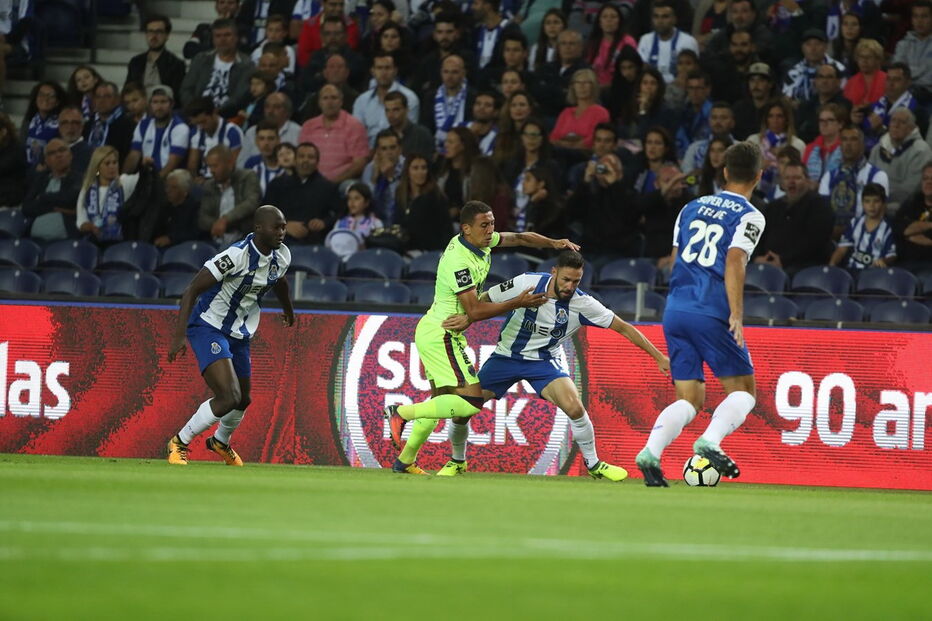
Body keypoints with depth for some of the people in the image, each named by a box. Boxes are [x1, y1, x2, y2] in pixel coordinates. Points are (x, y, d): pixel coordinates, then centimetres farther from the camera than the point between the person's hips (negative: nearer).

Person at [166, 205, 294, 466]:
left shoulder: (282, 257, -2)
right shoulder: (237, 255, -26)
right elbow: (192, 290, -25)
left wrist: (288, 310, 43)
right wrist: (178, 335, -31)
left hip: (239, 334, 8)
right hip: (208, 327, -8)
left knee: (242, 400, 18)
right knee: (229, 396, -21)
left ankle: (221, 442, 50)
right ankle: (179, 443, -3)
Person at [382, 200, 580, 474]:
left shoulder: (481, 241, 2)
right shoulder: (460, 262, -25)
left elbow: (519, 238, 16)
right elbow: (475, 311, -25)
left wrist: (553, 243, 2)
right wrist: (517, 303, -23)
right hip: (441, 336, -10)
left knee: (441, 401, 21)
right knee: (472, 400, -16)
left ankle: (405, 461, 28)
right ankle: (402, 413, -10)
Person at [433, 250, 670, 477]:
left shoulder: (582, 304, -18)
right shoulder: (527, 283, -20)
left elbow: (624, 328, -11)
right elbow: (485, 300, -6)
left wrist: (659, 357, -12)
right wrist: (467, 319, -25)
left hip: (545, 361, -1)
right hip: (506, 355, 1)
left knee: (574, 407, -26)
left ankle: (593, 464, -3)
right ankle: (457, 461, 22)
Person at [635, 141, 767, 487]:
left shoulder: (693, 207, 17)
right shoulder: (750, 217, -1)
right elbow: (734, 263, -15)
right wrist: (737, 315, -20)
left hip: (675, 311, 6)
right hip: (712, 315, -6)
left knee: (690, 399, 10)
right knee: (744, 390, 7)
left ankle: (650, 452, -13)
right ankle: (710, 442, -18)